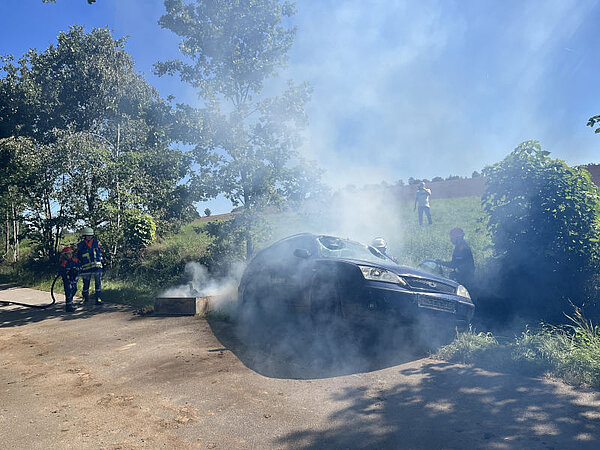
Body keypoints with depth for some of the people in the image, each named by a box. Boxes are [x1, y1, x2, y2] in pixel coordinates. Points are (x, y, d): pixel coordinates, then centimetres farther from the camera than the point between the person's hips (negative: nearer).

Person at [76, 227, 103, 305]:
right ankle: (85, 298, 25)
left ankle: (98, 299, 0)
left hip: (97, 267, 1)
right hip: (86, 268, -1)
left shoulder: (97, 243, 8)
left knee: (98, 283, -2)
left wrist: (101, 262, 8)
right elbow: (78, 258, 8)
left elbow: (100, 254, 14)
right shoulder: (80, 245, 3)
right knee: (86, 284, 8)